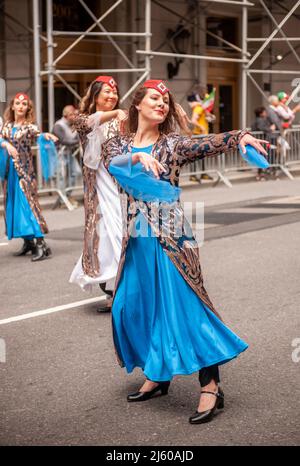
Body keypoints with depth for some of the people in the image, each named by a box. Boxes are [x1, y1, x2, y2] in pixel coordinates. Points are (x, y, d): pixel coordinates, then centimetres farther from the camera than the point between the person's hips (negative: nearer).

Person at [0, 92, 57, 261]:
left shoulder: (29, 126, -5)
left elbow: (37, 134, -26)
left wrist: (46, 135, -49)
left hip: (25, 168, -6)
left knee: (28, 202, -14)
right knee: (14, 203, 8)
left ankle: (41, 244, -17)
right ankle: (28, 241, 18)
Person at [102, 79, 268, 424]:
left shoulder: (173, 144, 1)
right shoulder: (116, 145, 7)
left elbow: (207, 145, -15)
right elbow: (113, 164, -14)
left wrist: (239, 137, -34)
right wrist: (138, 157, -34)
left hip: (170, 237, -4)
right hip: (136, 240, 4)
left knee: (183, 306, -10)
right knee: (134, 307, 9)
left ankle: (211, 387, -8)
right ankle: (157, 376, 28)